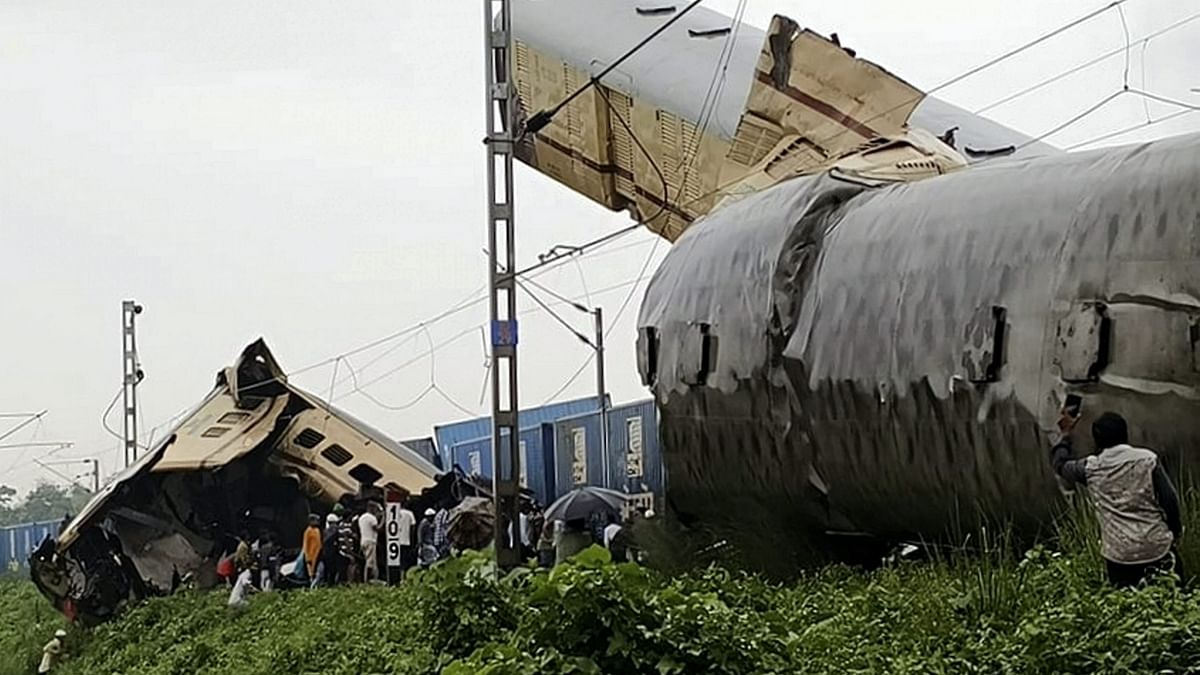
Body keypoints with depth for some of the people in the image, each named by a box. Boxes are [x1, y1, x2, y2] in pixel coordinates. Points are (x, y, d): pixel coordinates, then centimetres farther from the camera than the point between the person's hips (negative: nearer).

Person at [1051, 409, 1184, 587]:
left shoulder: (1091, 469, -2)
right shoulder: (1148, 459, -5)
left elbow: (1059, 463, 18)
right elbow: (1169, 500, -5)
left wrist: (1066, 434, 33)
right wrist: (1175, 532, 11)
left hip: (1120, 556, 0)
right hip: (1157, 548, 0)